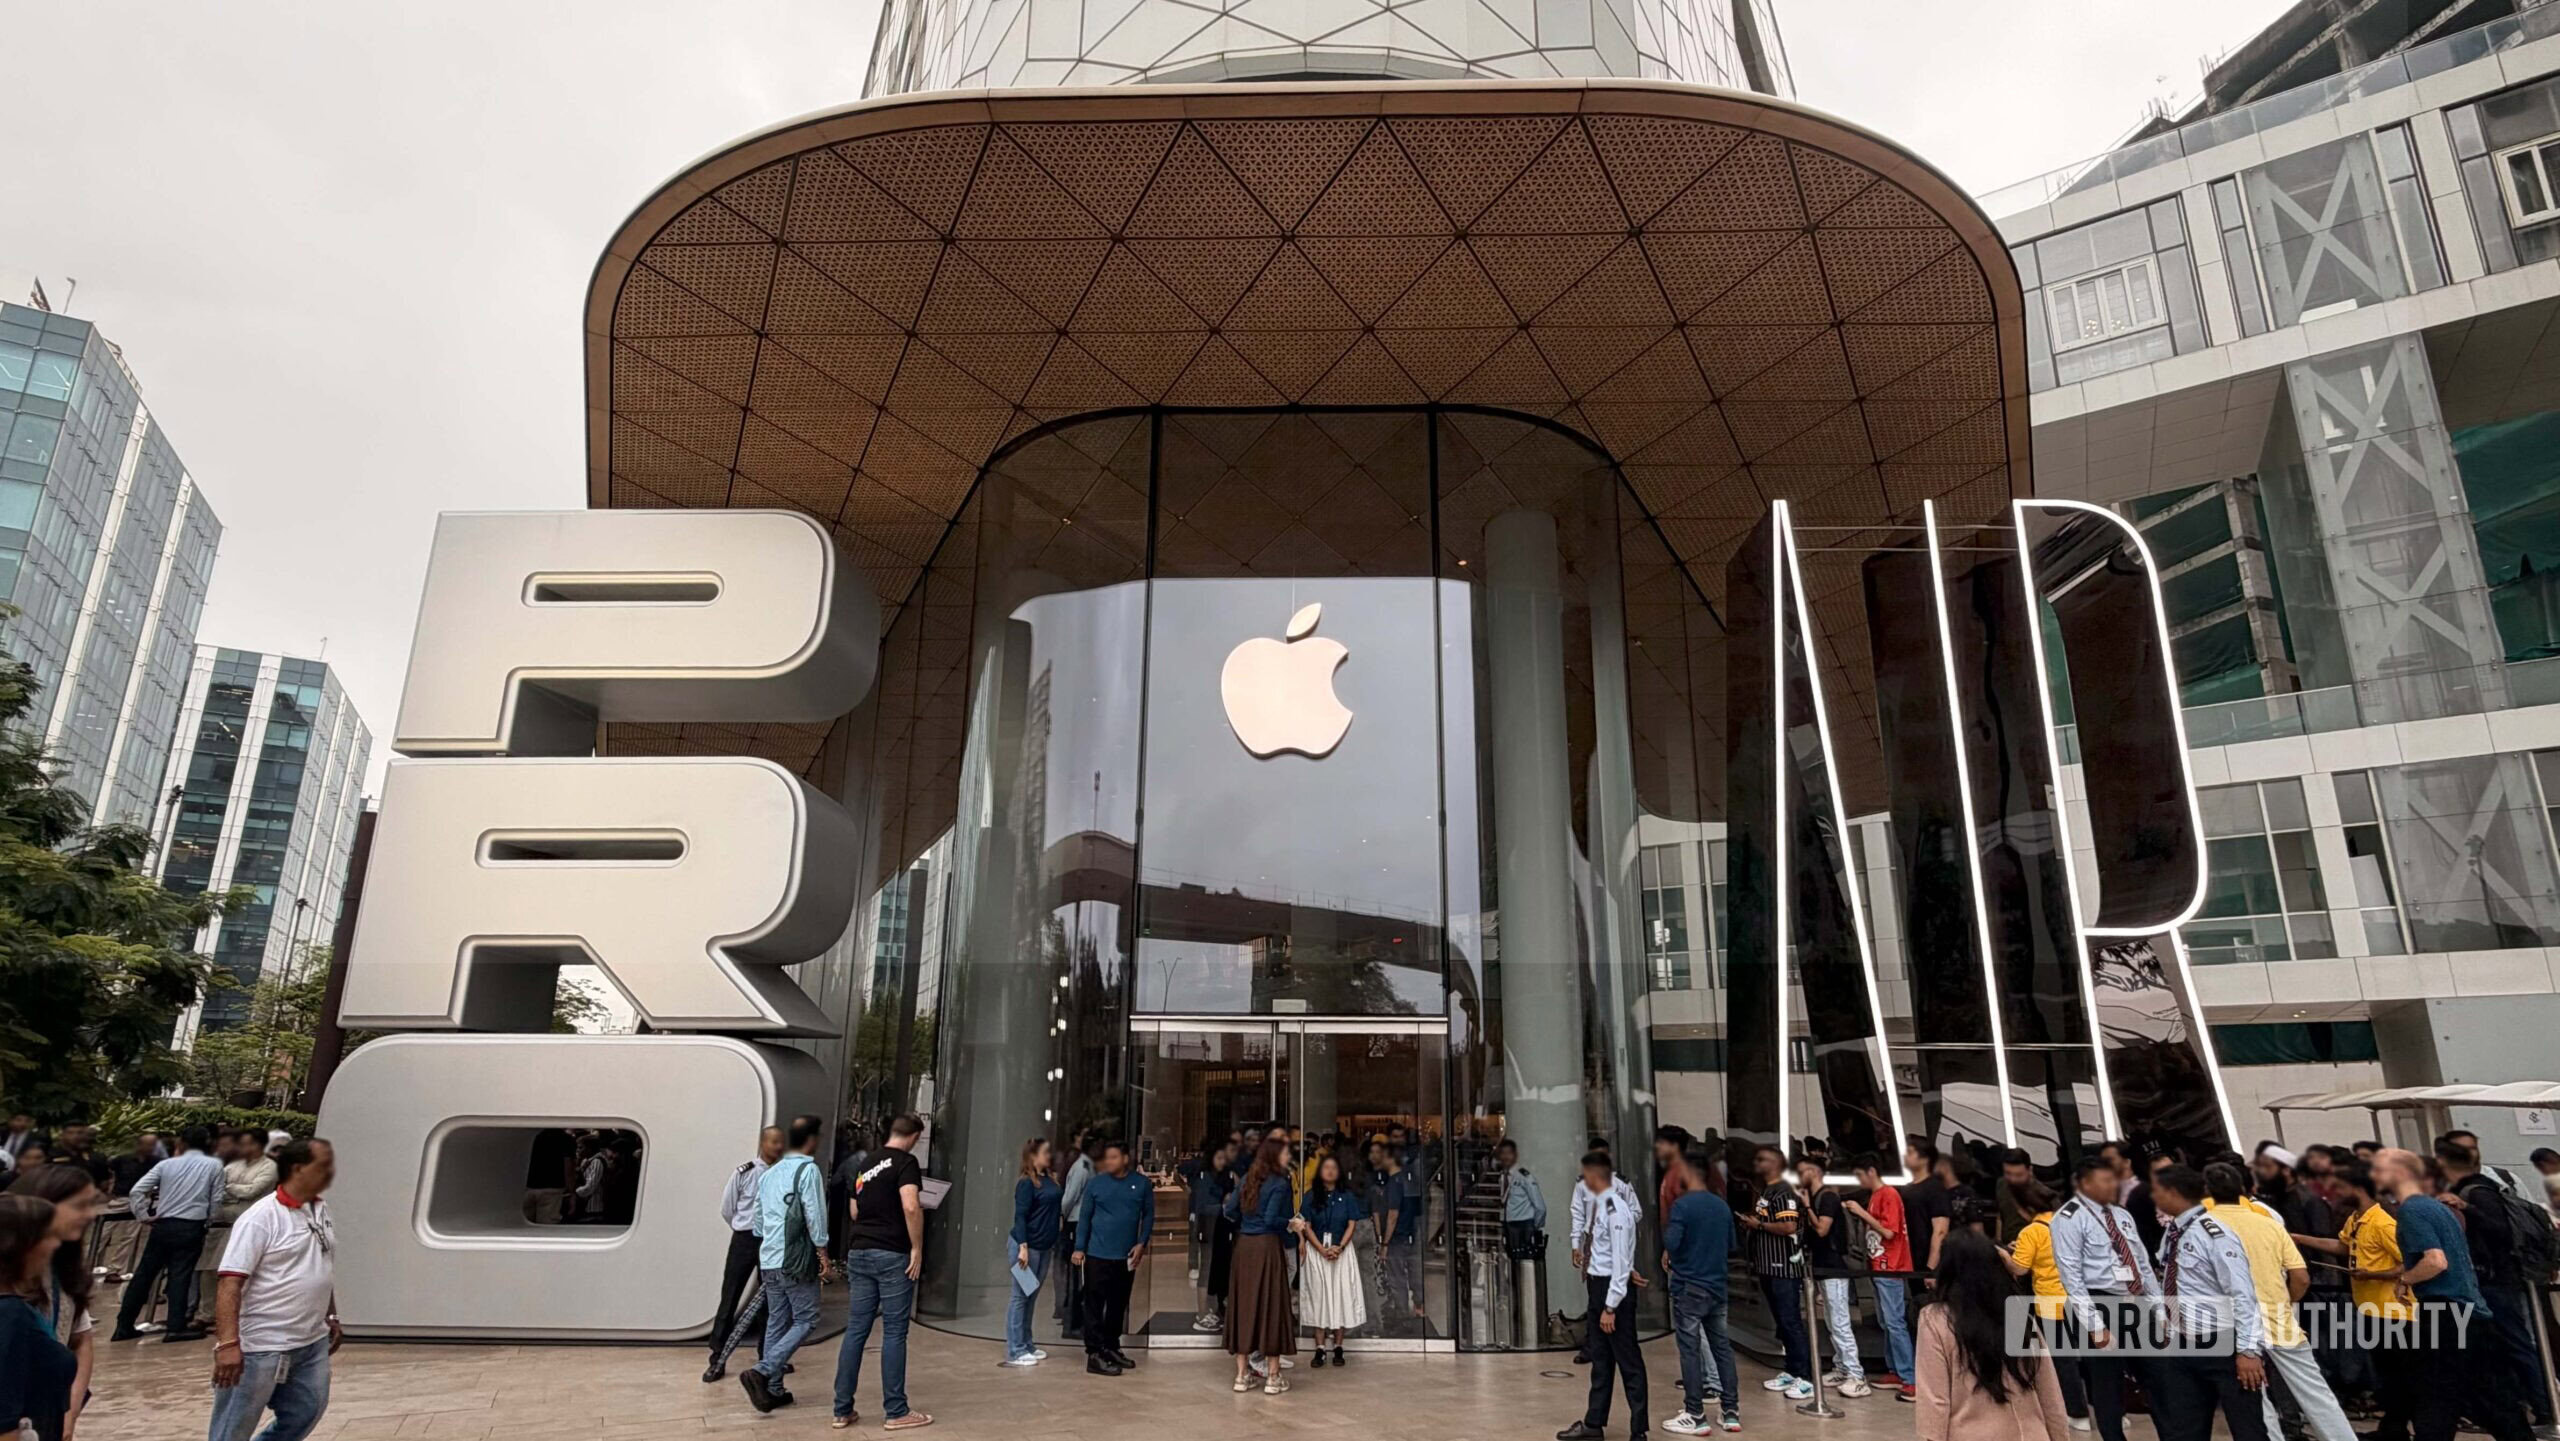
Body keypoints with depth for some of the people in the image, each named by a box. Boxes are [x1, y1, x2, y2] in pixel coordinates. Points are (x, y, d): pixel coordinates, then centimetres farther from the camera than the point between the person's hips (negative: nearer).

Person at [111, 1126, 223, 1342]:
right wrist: (208, 1220, 14)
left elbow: (137, 1190, -2)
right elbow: (216, 1200, 0)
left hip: (162, 1225, 2)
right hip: (192, 1227, -2)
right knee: (180, 1276, -1)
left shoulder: (167, 1164, 5)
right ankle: (176, 1327, -4)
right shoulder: (214, 1165, 1)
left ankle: (124, 1326, 21)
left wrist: (144, 1215, 6)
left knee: (144, 1274, 12)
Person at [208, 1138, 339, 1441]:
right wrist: (227, 1344, -27)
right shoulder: (261, 1218, -16)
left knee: (306, 1414, 10)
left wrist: (331, 1318, 21)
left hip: (314, 1343, 7)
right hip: (263, 1347, -7)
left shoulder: (321, 1210, 9)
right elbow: (230, 1283, -20)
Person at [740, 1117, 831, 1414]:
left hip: (769, 1259, 8)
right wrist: (823, 1255, -9)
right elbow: (815, 1216, -14)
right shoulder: (808, 1169, -10)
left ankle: (773, 1390, 13)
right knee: (805, 1320, 0)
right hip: (796, 1260, -8)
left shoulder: (768, 1173, 13)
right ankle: (761, 1372, -13)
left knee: (776, 1323, 12)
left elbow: (758, 1221, 18)